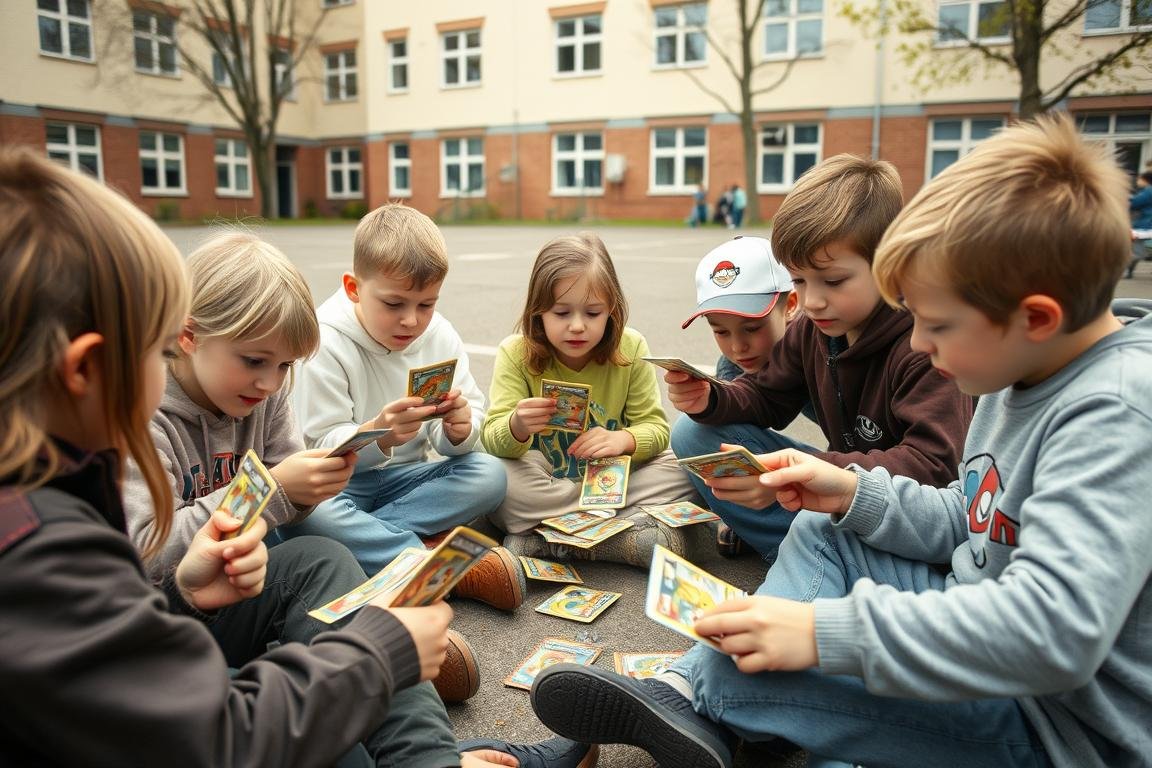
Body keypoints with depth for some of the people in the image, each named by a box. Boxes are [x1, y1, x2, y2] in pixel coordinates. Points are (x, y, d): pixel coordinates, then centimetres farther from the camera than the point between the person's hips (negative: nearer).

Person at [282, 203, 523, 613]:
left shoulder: (440, 336, -2)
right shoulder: (326, 344, -15)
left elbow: (463, 431, -3)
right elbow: (319, 448, -17)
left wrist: (459, 429, -29)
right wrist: (377, 435, -38)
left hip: (403, 477, 4)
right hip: (339, 483, -3)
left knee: (489, 474, -20)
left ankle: (359, 539, -25)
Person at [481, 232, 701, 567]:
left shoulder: (630, 348, -8)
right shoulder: (516, 354, -12)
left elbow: (655, 428, -7)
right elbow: (493, 440, -17)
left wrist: (623, 440, -31)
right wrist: (517, 427, -42)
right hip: (545, 484, -1)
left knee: (683, 471, -21)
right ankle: (638, 525, -26)